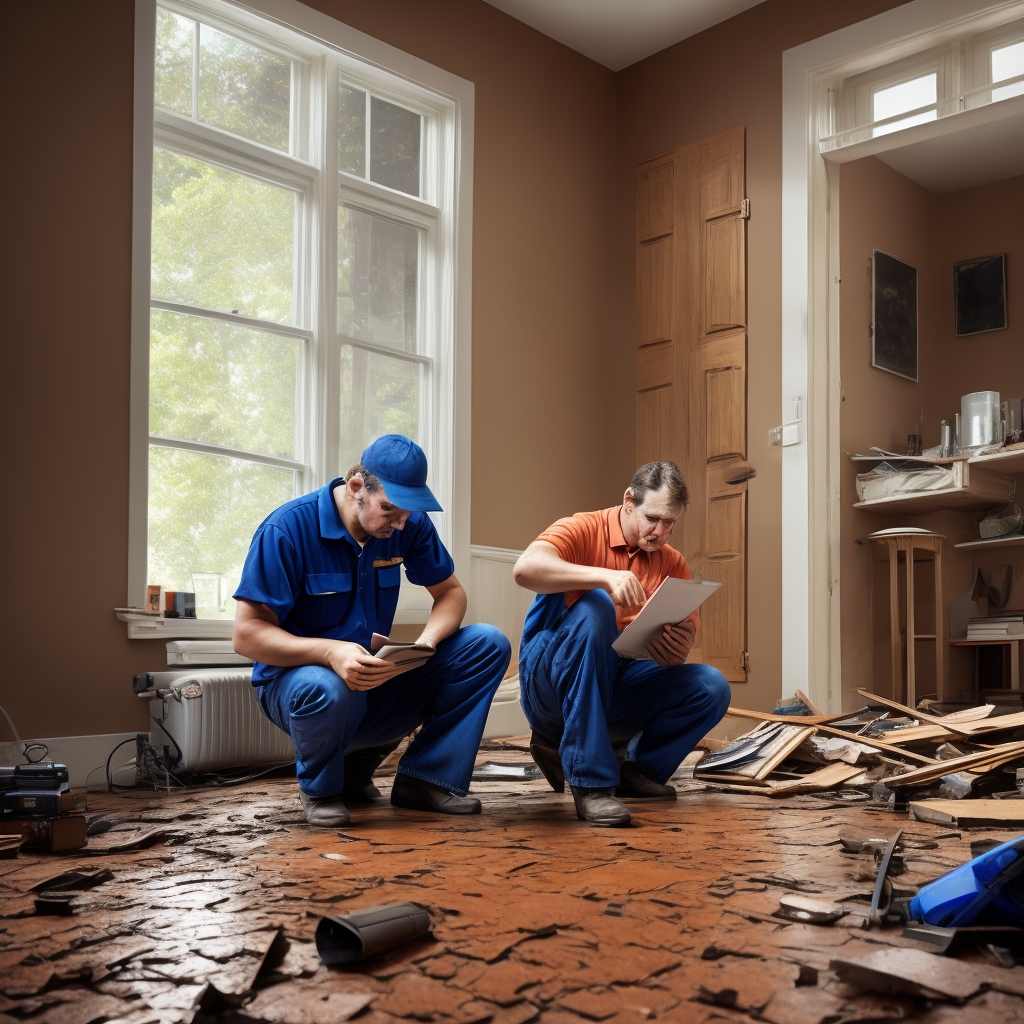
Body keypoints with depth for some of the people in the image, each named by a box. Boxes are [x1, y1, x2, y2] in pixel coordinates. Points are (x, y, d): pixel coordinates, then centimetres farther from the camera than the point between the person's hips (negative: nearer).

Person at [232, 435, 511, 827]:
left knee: (488, 646, -11)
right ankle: (320, 787, -7)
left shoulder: (410, 525, -4)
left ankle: (428, 777, -4)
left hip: (378, 678, 5)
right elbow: (247, 633, -20)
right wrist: (330, 652, -37)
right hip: (297, 676, -5)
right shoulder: (287, 528, -19)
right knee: (325, 689, -42)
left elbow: (450, 592, 5)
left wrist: (427, 641, -20)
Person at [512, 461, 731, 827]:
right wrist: (605, 576, -41)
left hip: (616, 687, 5)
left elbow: (688, 628, -3)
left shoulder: (673, 564, 7)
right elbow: (525, 568, -30)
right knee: (595, 606, -34)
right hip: (550, 680, -4)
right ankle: (591, 782, -34)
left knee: (711, 687, -16)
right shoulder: (583, 530, -9)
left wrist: (677, 644, -28)